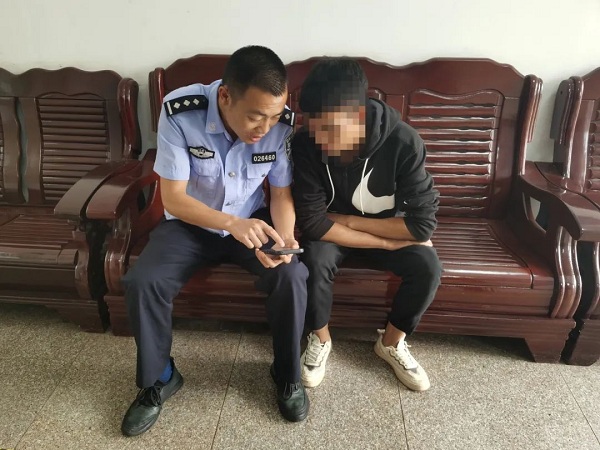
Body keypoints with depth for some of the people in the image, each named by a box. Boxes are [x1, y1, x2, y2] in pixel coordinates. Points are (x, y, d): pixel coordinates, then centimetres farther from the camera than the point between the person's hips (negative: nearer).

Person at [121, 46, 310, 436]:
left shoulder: (283, 123, -20)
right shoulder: (179, 112, -26)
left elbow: (283, 193, -9)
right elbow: (173, 198, -22)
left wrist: (284, 236, -30)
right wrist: (231, 223, -38)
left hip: (253, 220, 1)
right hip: (190, 222, 0)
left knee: (292, 276, -25)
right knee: (141, 282, -22)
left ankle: (288, 375, 2)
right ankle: (159, 380, 6)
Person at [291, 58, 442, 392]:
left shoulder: (403, 141, -28)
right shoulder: (305, 144, -26)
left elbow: (423, 222, -27)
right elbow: (313, 223, -26)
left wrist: (349, 220, -25)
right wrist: (388, 243, -27)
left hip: (385, 225, 1)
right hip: (331, 231, 0)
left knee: (428, 267, -23)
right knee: (315, 261, -30)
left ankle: (391, 342, 5)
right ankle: (320, 339, 0)